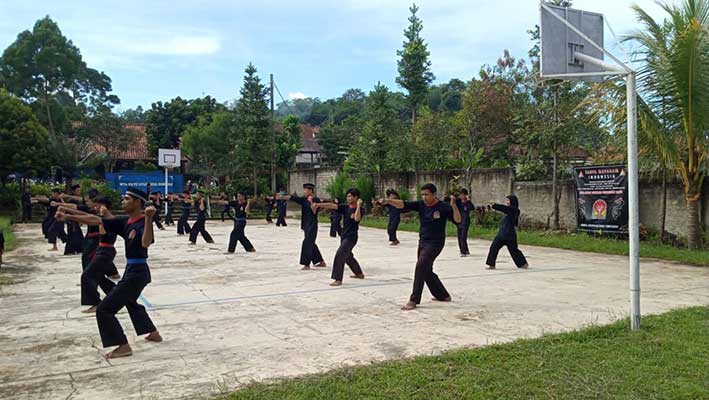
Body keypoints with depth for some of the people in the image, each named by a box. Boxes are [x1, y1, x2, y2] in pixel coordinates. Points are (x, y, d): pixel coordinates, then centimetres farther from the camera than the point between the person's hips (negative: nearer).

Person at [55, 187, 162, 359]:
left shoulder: (143, 223, -19)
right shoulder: (125, 222, 6)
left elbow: (146, 243, -38)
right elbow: (96, 220, 4)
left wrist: (149, 218, -45)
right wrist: (68, 217, 0)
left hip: (137, 272, -10)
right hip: (132, 271, 10)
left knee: (104, 309, -6)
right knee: (130, 301, 32)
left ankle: (123, 346, 2)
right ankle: (154, 333, 42)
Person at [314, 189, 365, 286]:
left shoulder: (359, 209, -10)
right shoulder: (345, 207, 5)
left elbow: (357, 218, -31)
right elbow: (332, 206, -7)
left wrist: (358, 206, -23)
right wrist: (319, 204, -19)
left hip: (351, 237, -8)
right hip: (343, 236, 8)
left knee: (340, 255, -19)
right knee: (348, 256, 22)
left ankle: (338, 280, -16)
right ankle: (359, 273, 43)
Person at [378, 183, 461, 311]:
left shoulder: (443, 207, -11)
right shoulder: (421, 205, 1)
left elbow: (458, 220, -18)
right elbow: (403, 204, -11)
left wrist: (453, 205, -32)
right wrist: (388, 201, -26)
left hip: (435, 243, -7)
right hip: (422, 242, 7)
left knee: (421, 266, -20)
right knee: (426, 271, 16)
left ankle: (414, 300, -15)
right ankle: (443, 295, 36)